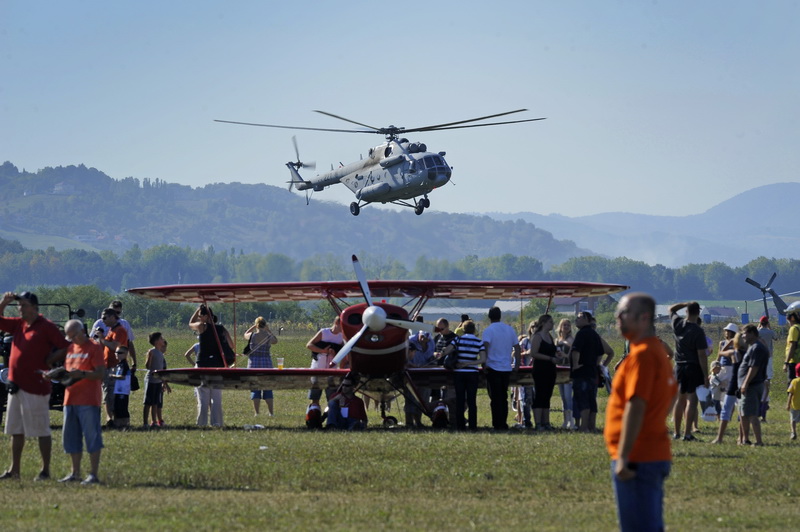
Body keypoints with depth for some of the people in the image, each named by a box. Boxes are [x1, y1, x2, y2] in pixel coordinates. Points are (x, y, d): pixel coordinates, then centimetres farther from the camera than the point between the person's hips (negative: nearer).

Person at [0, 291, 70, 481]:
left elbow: (66, 347, -13)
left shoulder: (46, 327, -10)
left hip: (36, 386, -8)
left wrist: (48, 361, -11)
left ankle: (45, 470, 5)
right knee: (16, 430, 13)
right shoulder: (18, 324, 12)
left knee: (41, 430, -1)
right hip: (16, 384, 8)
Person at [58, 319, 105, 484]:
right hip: (70, 399, 8)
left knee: (92, 437, -6)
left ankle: (93, 474, -5)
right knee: (70, 438, 10)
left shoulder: (94, 347, -5)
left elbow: (101, 374, -12)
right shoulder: (70, 348, 17)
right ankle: (75, 473, 18)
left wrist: (82, 374, -26)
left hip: (89, 401, -8)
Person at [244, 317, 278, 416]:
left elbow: (245, 334, 17)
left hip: (253, 363, -1)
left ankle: (257, 412, -2)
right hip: (266, 363, 1)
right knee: (268, 390, 9)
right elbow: (276, 341, 18)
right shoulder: (269, 337, -4)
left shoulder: (252, 336, -6)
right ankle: (271, 412, 6)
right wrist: (268, 330, 21)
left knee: (255, 390, 4)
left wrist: (253, 327, 20)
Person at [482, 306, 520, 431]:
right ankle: (504, 424, 12)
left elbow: (485, 346, -20)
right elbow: (517, 347, 9)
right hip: (507, 369, 4)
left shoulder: (488, 330, -7)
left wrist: (484, 364, -14)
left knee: (495, 398, -1)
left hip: (493, 368, -4)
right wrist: (517, 364, 16)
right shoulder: (510, 329, 7)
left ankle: (497, 424, -3)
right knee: (504, 397, 13)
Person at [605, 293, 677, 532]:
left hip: (638, 458, -10)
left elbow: (636, 407, -23)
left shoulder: (642, 355, -16)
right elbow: (671, 396, 27)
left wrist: (623, 457, -24)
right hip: (656, 455, 10)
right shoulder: (659, 351, 16)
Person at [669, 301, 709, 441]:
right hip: (693, 368, -6)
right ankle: (688, 434, -9)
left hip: (679, 367, 6)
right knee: (692, 400, -4)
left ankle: (677, 433, 18)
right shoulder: (698, 331, -16)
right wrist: (706, 376, -13)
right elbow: (702, 355, -16)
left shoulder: (678, 324, 0)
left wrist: (686, 304, 16)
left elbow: (671, 309, 24)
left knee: (680, 400, 14)